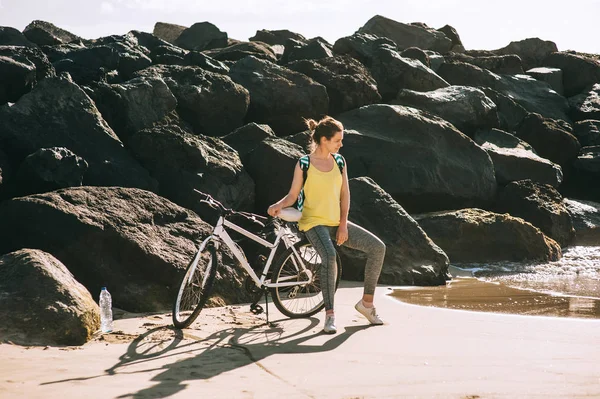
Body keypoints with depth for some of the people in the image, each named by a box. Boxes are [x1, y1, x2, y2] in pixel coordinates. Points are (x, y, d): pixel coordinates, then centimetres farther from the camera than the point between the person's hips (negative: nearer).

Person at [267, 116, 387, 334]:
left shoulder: (339, 162, 8)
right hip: (314, 223, -5)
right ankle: (330, 314, -28)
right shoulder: (304, 164, -4)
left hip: (337, 223, 5)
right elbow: (293, 195, -2)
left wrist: (343, 225, -4)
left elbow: (345, 194, 6)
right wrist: (279, 205, -23)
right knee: (330, 256, -35)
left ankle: (366, 302, 2)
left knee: (377, 247, -10)